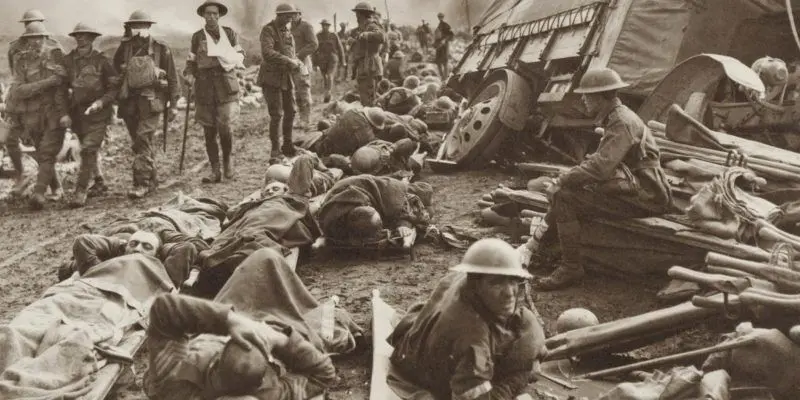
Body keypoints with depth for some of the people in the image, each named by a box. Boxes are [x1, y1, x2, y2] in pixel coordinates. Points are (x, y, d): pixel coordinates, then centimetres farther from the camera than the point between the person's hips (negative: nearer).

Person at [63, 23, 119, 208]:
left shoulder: (102, 61, -8)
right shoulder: (68, 60, 3)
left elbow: (115, 87, -5)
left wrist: (101, 102, -19)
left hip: (98, 113, -5)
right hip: (77, 112, 5)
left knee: (89, 150, -13)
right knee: (89, 150, 16)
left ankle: (81, 191, -10)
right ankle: (99, 182, 34)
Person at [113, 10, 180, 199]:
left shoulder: (161, 49, 2)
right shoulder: (124, 47, 9)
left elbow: (172, 77, 4)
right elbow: (114, 71, 15)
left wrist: (173, 104, 2)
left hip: (151, 101, -4)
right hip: (129, 103, 4)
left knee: (143, 140, -14)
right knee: (141, 143, 10)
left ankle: (142, 183, -13)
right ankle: (152, 179, 22)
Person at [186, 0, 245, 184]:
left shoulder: (229, 33, 11)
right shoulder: (197, 37, 13)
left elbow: (240, 55, 14)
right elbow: (191, 60, 18)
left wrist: (231, 60, -7)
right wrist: (189, 74, -1)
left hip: (225, 84, -2)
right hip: (204, 86, 2)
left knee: (224, 127, -14)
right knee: (209, 131, 2)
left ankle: (227, 161, 14)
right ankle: (215, 172, 10)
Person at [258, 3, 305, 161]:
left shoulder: (288, 33, 15)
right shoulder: (268, 30, -10)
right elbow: (267, 53, -25)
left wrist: (297, 63, -2)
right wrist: (288, 61, -26)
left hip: (287, 78, 8)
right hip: (271, 78, -8)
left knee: (290, 112, 11)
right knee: (277, 115, -9)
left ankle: (287, 145, 26)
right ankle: (275, 151, -1)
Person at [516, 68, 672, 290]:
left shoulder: (622, 123, -18)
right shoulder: (615, 118, 14)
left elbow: (600, 168, -27)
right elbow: (600, 161, 16)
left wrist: (561, 181, -17)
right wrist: (564, 180, 4)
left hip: (644, 198, -10)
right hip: (631, 189, 10)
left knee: (565, 197, -17)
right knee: (566, 190, 8)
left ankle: (571, 269, -10)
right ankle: (533, 244, 9)